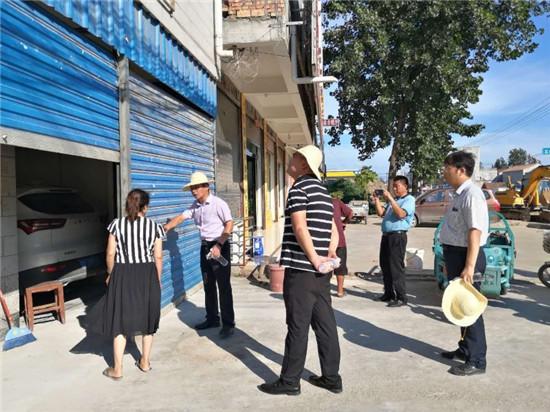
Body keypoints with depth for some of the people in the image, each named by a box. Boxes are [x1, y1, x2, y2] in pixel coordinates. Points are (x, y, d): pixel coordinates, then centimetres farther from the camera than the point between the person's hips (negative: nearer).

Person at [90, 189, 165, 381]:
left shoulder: (116, 224, -4)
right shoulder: (154, 227, -4)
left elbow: (110, 254, -4)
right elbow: (158, 257, -3)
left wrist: (111, 274, 11)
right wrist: (158, 279, 9)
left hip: (122, 275, 0)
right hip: (147, 275, 1)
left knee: (120, 322, 9)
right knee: (147, 319, 16)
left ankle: (117, 370, 14)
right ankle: (145, 362, 28)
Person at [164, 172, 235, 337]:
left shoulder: (218, 204, -14)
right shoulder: (195, 205, 9)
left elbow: (229, 224, -17)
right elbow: (181, 217, 9)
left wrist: (219, 245, -23)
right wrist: (166, 227, -9)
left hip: (220, 247, -8)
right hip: (205, 247, 8)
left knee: (223, 286, -4)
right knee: (208, 285, 15)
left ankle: (228, 323, 4)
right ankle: (212, 318, 28)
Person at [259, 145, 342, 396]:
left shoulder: (299, 188, -9)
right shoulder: (322, 191, 19)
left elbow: (299, 228, -18)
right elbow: (333, 231, 18)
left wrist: (314, 259, -15)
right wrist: (330, 254, 6)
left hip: (301, 269, -8)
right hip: (321, 271, 9)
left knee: (298, 326, -1)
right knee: (325, 323, 12)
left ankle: (289, 381, 10)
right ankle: (331, 377, 20)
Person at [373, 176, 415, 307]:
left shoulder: (409, 199, -5)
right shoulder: (392, 200, 21)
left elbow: (401, 214, -21)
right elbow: (381, 213, 15)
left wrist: (390, 198, -21)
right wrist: (377, 199, 6)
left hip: (397, 236, -8)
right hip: (386, 235, 8)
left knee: (396, 267, -8)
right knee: (385, 266, 13)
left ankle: (401, 298, -3)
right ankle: (389, 294, 24)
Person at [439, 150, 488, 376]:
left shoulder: (471, 195, -18)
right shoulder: (458, 194, 13)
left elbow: (475, 232, -25)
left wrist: (469, 267, -29)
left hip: (465, 256, -10)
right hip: (455, 255, 10)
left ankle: (476, 361, 12)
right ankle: (465, 349, 35)